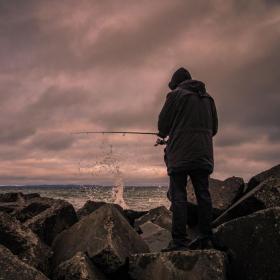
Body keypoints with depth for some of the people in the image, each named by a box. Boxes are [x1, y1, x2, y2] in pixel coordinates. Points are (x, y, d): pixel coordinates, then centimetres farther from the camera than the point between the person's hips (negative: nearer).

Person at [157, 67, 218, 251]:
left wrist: (163, 134, 18)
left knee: (178, 196, -6)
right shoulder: (208, 98, 18)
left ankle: (180, 240, -9)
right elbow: (214, 128, 18)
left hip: (181, 154, -6)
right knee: (203, 194, 7)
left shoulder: (176, 95, -1)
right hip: (203, 154, 6)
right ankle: (206, 237, 7)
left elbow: (163, 123, -2)